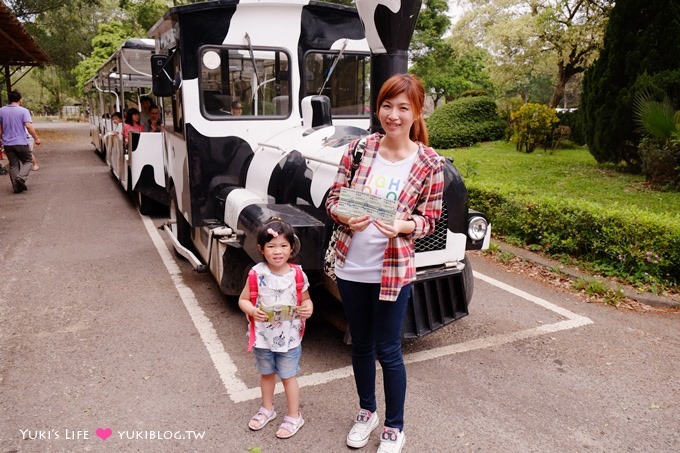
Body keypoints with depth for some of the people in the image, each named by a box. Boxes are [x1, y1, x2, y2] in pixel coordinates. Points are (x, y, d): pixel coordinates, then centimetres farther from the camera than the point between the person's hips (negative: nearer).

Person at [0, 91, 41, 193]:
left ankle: (16, 186, 8)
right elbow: (29, 126, -17)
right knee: (28, 161, 10)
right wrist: (36, 138, -10)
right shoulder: (23, 111, -7)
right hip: (21, 142, -4)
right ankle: (21, 177, -14)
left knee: (13, 165, 10)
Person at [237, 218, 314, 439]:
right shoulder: (257, 274, -13)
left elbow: (306, 299, 3)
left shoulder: (298, 275, -12)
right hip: (263, 336, 2)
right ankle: (267, 409, 45)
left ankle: (294, 417, 30)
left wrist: (308, 309, -19)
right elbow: (243, 299, -4)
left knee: (288, 376, 11)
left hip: (289, 337, -2)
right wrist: (252, 310, -24)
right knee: (266, 373, 22)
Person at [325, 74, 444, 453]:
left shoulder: (430, 164, -10)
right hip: (351, 267, 3)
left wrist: (402, 226, -24)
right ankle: (367, 412, 44)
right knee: (361, 344, 20)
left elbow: (430, 219, -4)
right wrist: (345, 218, -21)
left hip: (393, 272, -3)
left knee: (388, 351, 9)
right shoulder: (359, 148, -4)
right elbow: (333, 199, 1)